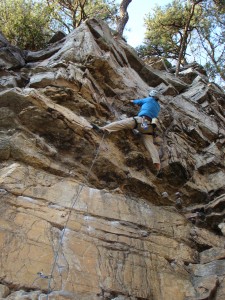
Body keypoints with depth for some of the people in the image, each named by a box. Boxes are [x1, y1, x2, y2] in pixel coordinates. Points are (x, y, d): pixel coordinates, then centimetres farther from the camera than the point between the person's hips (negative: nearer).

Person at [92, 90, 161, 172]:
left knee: (121, 123, -11)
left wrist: (132, 101, 55)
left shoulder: (149, 99, 20)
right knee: (150, 144, -8)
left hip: (141, 120, -5)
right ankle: (157, 164, -22)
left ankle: (102, 128, -26)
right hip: (149, 126, 5)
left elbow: (138, 101, 36)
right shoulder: (158, 106, 32)